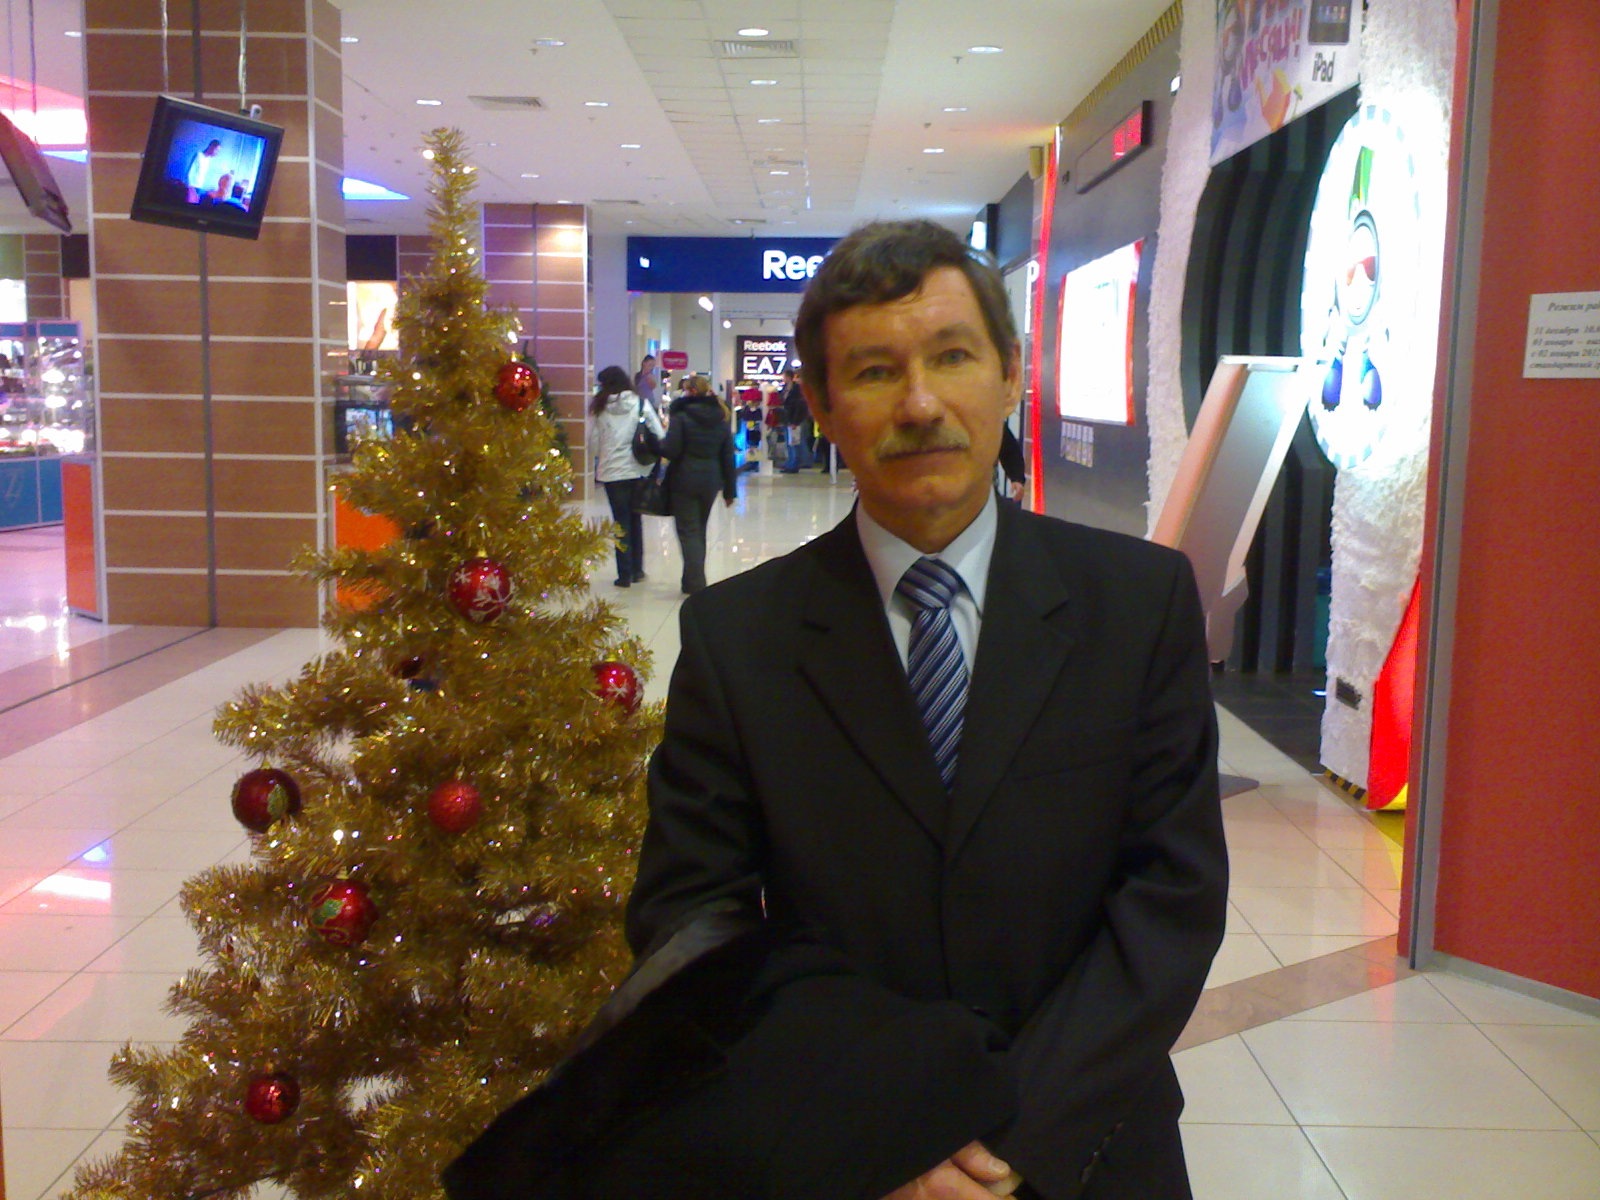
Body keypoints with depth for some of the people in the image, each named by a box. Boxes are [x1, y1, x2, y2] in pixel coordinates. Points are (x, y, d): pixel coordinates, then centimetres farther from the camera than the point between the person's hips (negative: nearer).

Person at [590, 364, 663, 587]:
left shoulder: (600, 407, -3)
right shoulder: (640, 403, -1)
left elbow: (594, 442, -2)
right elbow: (659, 436, -4)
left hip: (611, 471, -1)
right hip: (638, 470, 1)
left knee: (621, 522, 5)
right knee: (636, 519, 16)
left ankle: (625, 574, 4)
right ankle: (637, 570, 21)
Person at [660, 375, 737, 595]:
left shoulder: (681, 416, -11)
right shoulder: (720, 420, 6)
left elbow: (670, 451, -17)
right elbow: (728, 457, 8)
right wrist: (730, 490, 12)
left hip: (684, 482, -5)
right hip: (710, 482, 5)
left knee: (689, 531, -1)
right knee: (699, 530, 17)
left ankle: (696, 584, -10)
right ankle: (691, 582, 24)